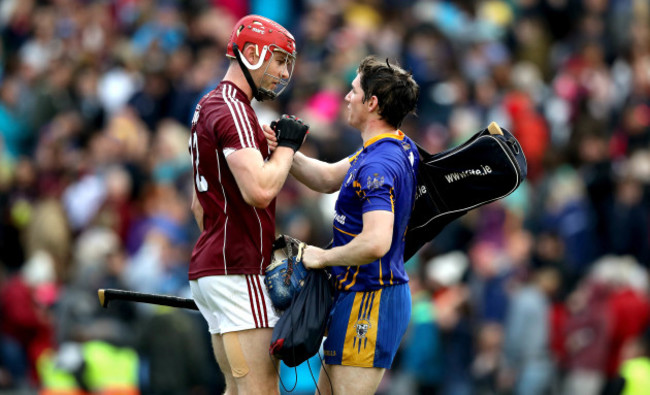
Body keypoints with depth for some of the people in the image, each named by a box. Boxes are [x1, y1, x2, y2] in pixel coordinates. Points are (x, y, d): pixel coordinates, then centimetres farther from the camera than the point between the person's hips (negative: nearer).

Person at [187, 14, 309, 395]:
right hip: (237, 273, -10)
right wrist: (288, 144, -10)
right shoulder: (232, 110, -13)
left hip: (208, 265, 10)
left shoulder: (210, 107, 20)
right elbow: (260, 190, -26)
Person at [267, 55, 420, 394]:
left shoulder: (378, 166, -24)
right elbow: (328, 178, 19)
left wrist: (322, 258, -19)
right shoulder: (402, 148, 10)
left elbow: (375, 243, -35)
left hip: (368, 302, -11)